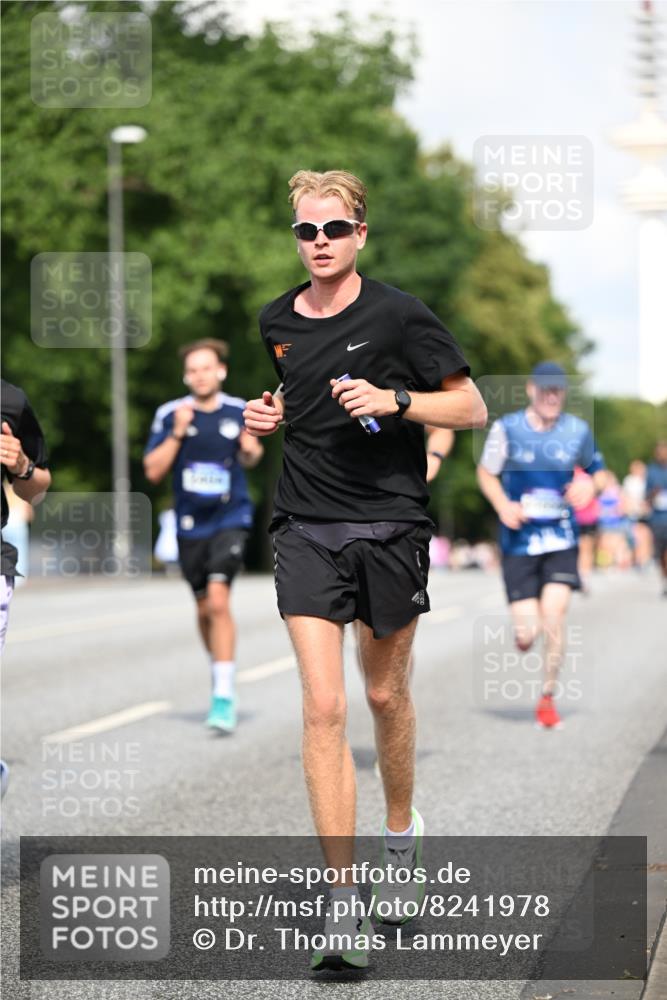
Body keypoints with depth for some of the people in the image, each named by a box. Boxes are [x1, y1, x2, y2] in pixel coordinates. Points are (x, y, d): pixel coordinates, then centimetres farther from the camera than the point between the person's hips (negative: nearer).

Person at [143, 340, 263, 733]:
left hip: (231, 519, -2)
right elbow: (153, 471, -5)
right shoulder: (171, 414, -1)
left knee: (219, 600, -18)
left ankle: (224, 696, -18)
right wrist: (177, 434, -15)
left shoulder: (239, 412, 1)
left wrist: (252, 450, -5)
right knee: (204, 608, 12)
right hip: (191, 525, 2)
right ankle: (221, 677, 35)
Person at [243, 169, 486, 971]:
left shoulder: (399, 315, -6)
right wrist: (272, 415, 6)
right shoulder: (277, 323, 8)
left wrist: (393, 400, -17)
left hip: (390, 526, -2)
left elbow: (472, 407, -3)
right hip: (306, 531, 2)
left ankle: (401, 834, 40)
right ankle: (344, 896, -10)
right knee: (323, 707, -10)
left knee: (385, 694, 13)